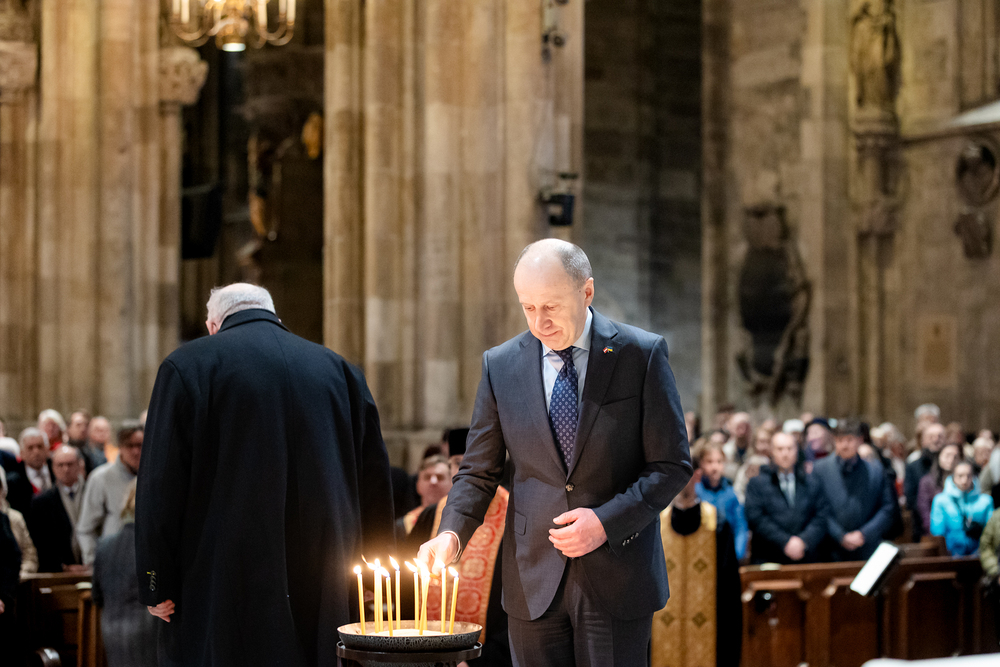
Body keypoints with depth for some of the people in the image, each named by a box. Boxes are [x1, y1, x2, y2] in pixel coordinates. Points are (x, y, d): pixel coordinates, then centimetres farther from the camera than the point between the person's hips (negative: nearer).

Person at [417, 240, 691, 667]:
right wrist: (452, 533, -11)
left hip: (617, 580, -2)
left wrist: (607, 521, -15)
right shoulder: (500, 366, 3)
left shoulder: (642, 355, -4)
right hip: (534, 581, 2)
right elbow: (479, 472, 7)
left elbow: (671, 466, -3)